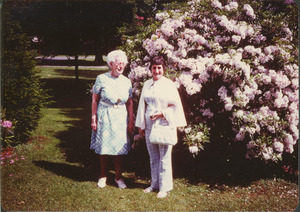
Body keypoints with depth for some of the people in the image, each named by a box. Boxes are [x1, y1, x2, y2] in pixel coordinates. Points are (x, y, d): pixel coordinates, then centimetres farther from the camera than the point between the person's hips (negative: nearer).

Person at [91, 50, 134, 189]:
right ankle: (103, 175, 23)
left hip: (121, 117, 3)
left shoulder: (126, 81, 5)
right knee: (104, 148, 5)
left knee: (120, 147, 5)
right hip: (104, 117, -2)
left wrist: (131, 120, 4)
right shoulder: (101, 79, -4)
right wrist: (93, 118, -5)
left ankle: (118, 176, 21)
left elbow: (130, 103, 8)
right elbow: (95, 100, -2)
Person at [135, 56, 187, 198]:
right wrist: (141, 125, 12)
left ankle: (164, 187, 10)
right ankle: (155, 184, 25)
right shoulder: (147, 84, 10)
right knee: (153, 156, 12)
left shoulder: (169, 85, -5)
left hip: (164, 124, -5)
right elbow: (142, 105, 14)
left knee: (164, 157, -1)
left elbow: (175, 106, -4)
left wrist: (162, 113, -14)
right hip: (149, 125, 5)